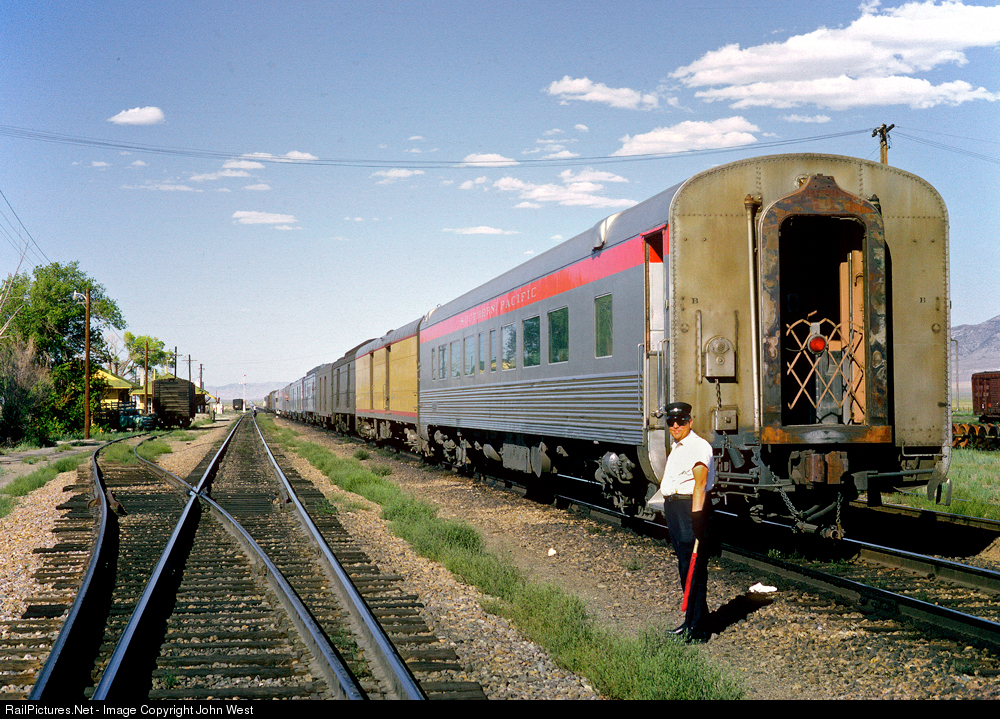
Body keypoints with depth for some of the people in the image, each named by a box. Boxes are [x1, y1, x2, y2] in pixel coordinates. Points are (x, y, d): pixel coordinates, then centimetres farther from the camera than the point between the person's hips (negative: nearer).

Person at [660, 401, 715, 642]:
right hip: (673, 506, 10)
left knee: (694, 570, -8)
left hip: (691, 508, -10)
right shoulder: (676, 447, 19)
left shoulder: (698, 447, -13)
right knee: (685, 568, 15)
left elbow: (700, 485, -20)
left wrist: (697, 515, -26)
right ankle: (690, 622, 24)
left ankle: (698, 630, -5)